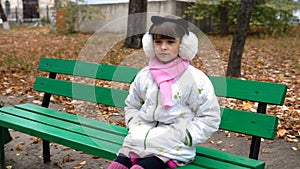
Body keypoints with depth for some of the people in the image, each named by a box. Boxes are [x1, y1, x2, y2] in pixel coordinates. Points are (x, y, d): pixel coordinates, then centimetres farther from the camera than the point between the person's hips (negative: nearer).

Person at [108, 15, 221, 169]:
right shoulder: (144, 75, 9)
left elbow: (209, 118, -3)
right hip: (143, 136, 5)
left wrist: (183, 138, -10)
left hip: (174, 145, -4)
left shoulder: (196, 79, -4)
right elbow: (131, 106, 23)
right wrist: (135, 126, 4)